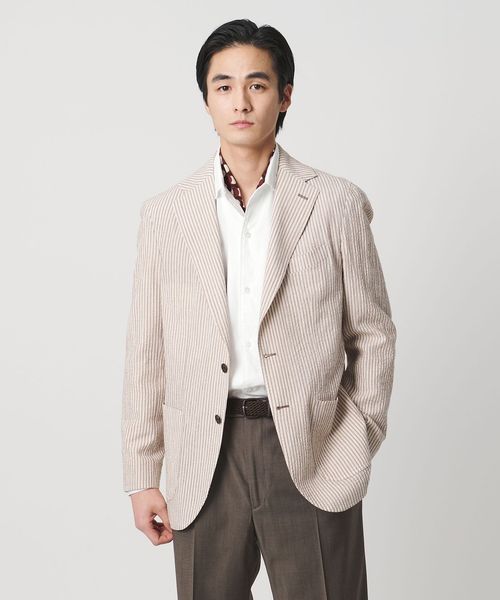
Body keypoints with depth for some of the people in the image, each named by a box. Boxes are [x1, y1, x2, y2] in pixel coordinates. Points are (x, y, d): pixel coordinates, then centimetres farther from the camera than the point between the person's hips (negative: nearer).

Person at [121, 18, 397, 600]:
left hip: (312, 453, -1)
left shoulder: (336, 204, 0)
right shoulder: (165, 213, 5)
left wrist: (359, 444, 2)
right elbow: (146, 352, 6)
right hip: (206, 456, 2)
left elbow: (373, 333, 6)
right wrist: (142, 476, 5)